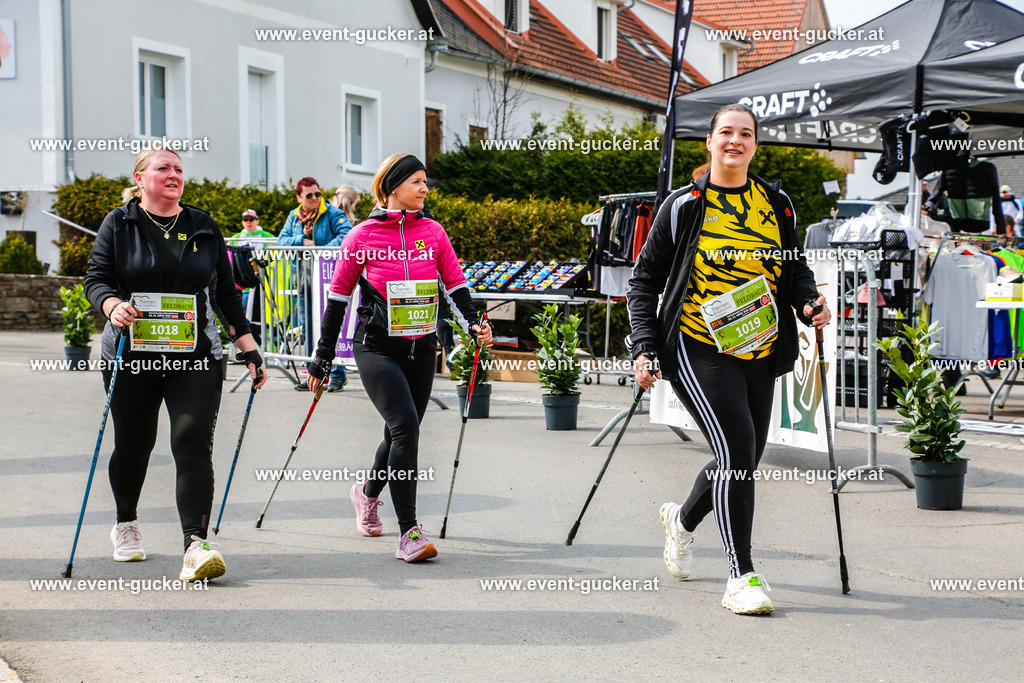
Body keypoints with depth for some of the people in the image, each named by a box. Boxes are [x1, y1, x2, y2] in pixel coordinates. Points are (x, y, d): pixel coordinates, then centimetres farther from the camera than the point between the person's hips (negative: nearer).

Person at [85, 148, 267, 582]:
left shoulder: (204, 228, 11)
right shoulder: (118, 225, 5)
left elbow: (227, 293, 15)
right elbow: (96, 280, -1)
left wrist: (248, 348, 10)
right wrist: (114, 306, -24)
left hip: (196, 356, 1)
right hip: (132, 356, 0)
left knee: (193, 441, -15)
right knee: (133, 445, 11)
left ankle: (195, 545, -22)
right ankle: (125, 524, 39)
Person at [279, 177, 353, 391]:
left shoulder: (332, 213, -2)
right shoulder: (294, 217, 14)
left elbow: (347, 234, -15)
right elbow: (282, 241, 7)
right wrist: (302, 241, -11)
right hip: (305, 281, 6)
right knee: (309, 328, 9)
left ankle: (337, 374, -2)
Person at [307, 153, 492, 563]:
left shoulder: (433, 233, 6)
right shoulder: (363, 236, -3)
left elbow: (455, 285, 9)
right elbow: (338, 296, 2)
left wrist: (473, 324, -11)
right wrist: (323, 358, 3)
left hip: (421, 349, 4)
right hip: (376, 348, -4)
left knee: (402, 435, 12)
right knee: (405, 426, -20)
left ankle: (367, 492, 44)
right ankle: (409, 533, -19)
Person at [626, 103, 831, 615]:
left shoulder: (777, 205, 9)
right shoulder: (683, 206, -1)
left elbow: (797, 270, 19)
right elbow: (645, 280, 2)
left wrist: (809, 305, -3)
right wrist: (645, 347, -8)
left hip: (759, 352, 5)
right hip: (697, 348, -5)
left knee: (743, 460, 11)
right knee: (736, 449, -19)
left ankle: (683, 519, 43)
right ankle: (742, 577, -11)